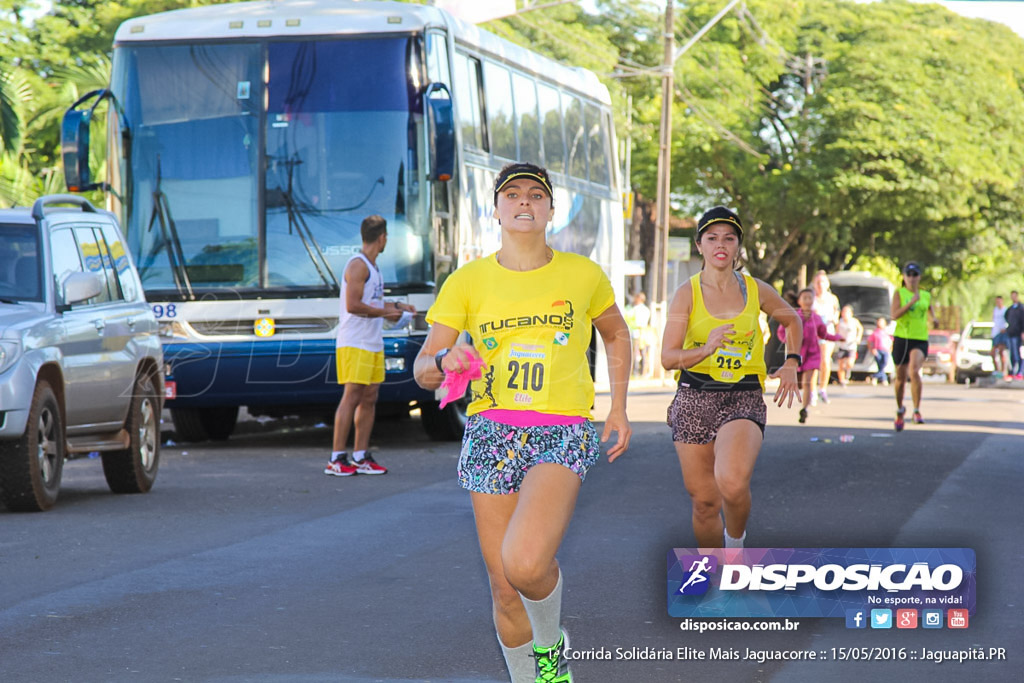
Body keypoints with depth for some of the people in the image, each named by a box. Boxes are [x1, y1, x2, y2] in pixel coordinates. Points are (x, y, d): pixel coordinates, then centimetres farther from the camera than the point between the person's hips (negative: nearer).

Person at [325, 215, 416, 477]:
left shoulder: (372, 266, 19)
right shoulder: (357, 265, -12)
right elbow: (353, 305, -20)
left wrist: (397, 306, 32)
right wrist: (385, 313, -12)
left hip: (373, 344, 10)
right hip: (354, 344, -10)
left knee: (369, 398, 8)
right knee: (352, 397, -11)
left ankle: (360, 457, 12)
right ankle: (336, 459, -10)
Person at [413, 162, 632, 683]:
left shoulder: (582, 274, 4)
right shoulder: (467, 282, 4)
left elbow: (616, 333, 24)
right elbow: (423, 370, 3)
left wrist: (618, 409, 15)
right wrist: (446, 361, -20)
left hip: (563, 434, -2)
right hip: (491, 434, 2)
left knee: (524, 564, -27)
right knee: (504, 590, 3)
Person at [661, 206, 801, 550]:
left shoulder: (756, 290, 4)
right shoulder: (687, 293, -2)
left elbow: (791, 320, 25)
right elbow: (668, 357, -7)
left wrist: (791, 363, 12)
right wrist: (706, 349, -24)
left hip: (744, 397, 0)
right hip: (695, 396, 1)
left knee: (732, 483, -27)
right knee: (704, 501, 3)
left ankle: (736, 540, 5)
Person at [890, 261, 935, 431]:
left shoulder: (926, 295, 11)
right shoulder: (899, 293, 2)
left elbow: (930, 311, 31)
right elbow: (894, 315, -12)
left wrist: (933, 319, 9)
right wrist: (912, 301, -18)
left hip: (920, 340, 0)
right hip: (901, 339, 0)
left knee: (914, 371, -25)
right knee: (901, 378, 9)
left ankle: (917, 411, -21)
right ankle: (900, 409, 34)